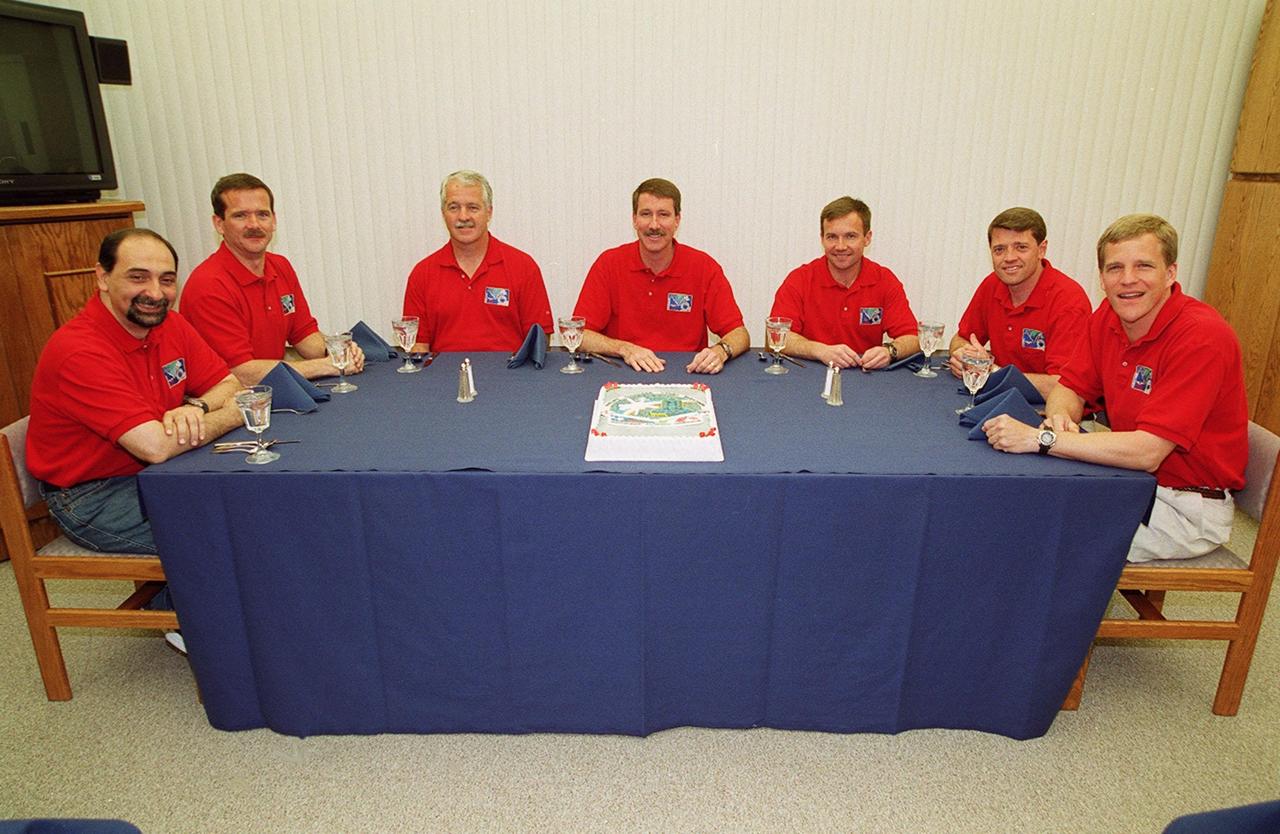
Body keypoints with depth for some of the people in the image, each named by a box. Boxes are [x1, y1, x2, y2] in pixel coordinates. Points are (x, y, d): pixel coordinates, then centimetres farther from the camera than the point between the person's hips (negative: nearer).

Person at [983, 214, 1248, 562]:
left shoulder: (1201, 337, -24)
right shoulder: (1107, 317, -1)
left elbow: (1147, 452, -30)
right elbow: (1071, 386, 6)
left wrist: (1039, 438, -33)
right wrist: (1059, 416, -19)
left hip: (1185, 507, -7)